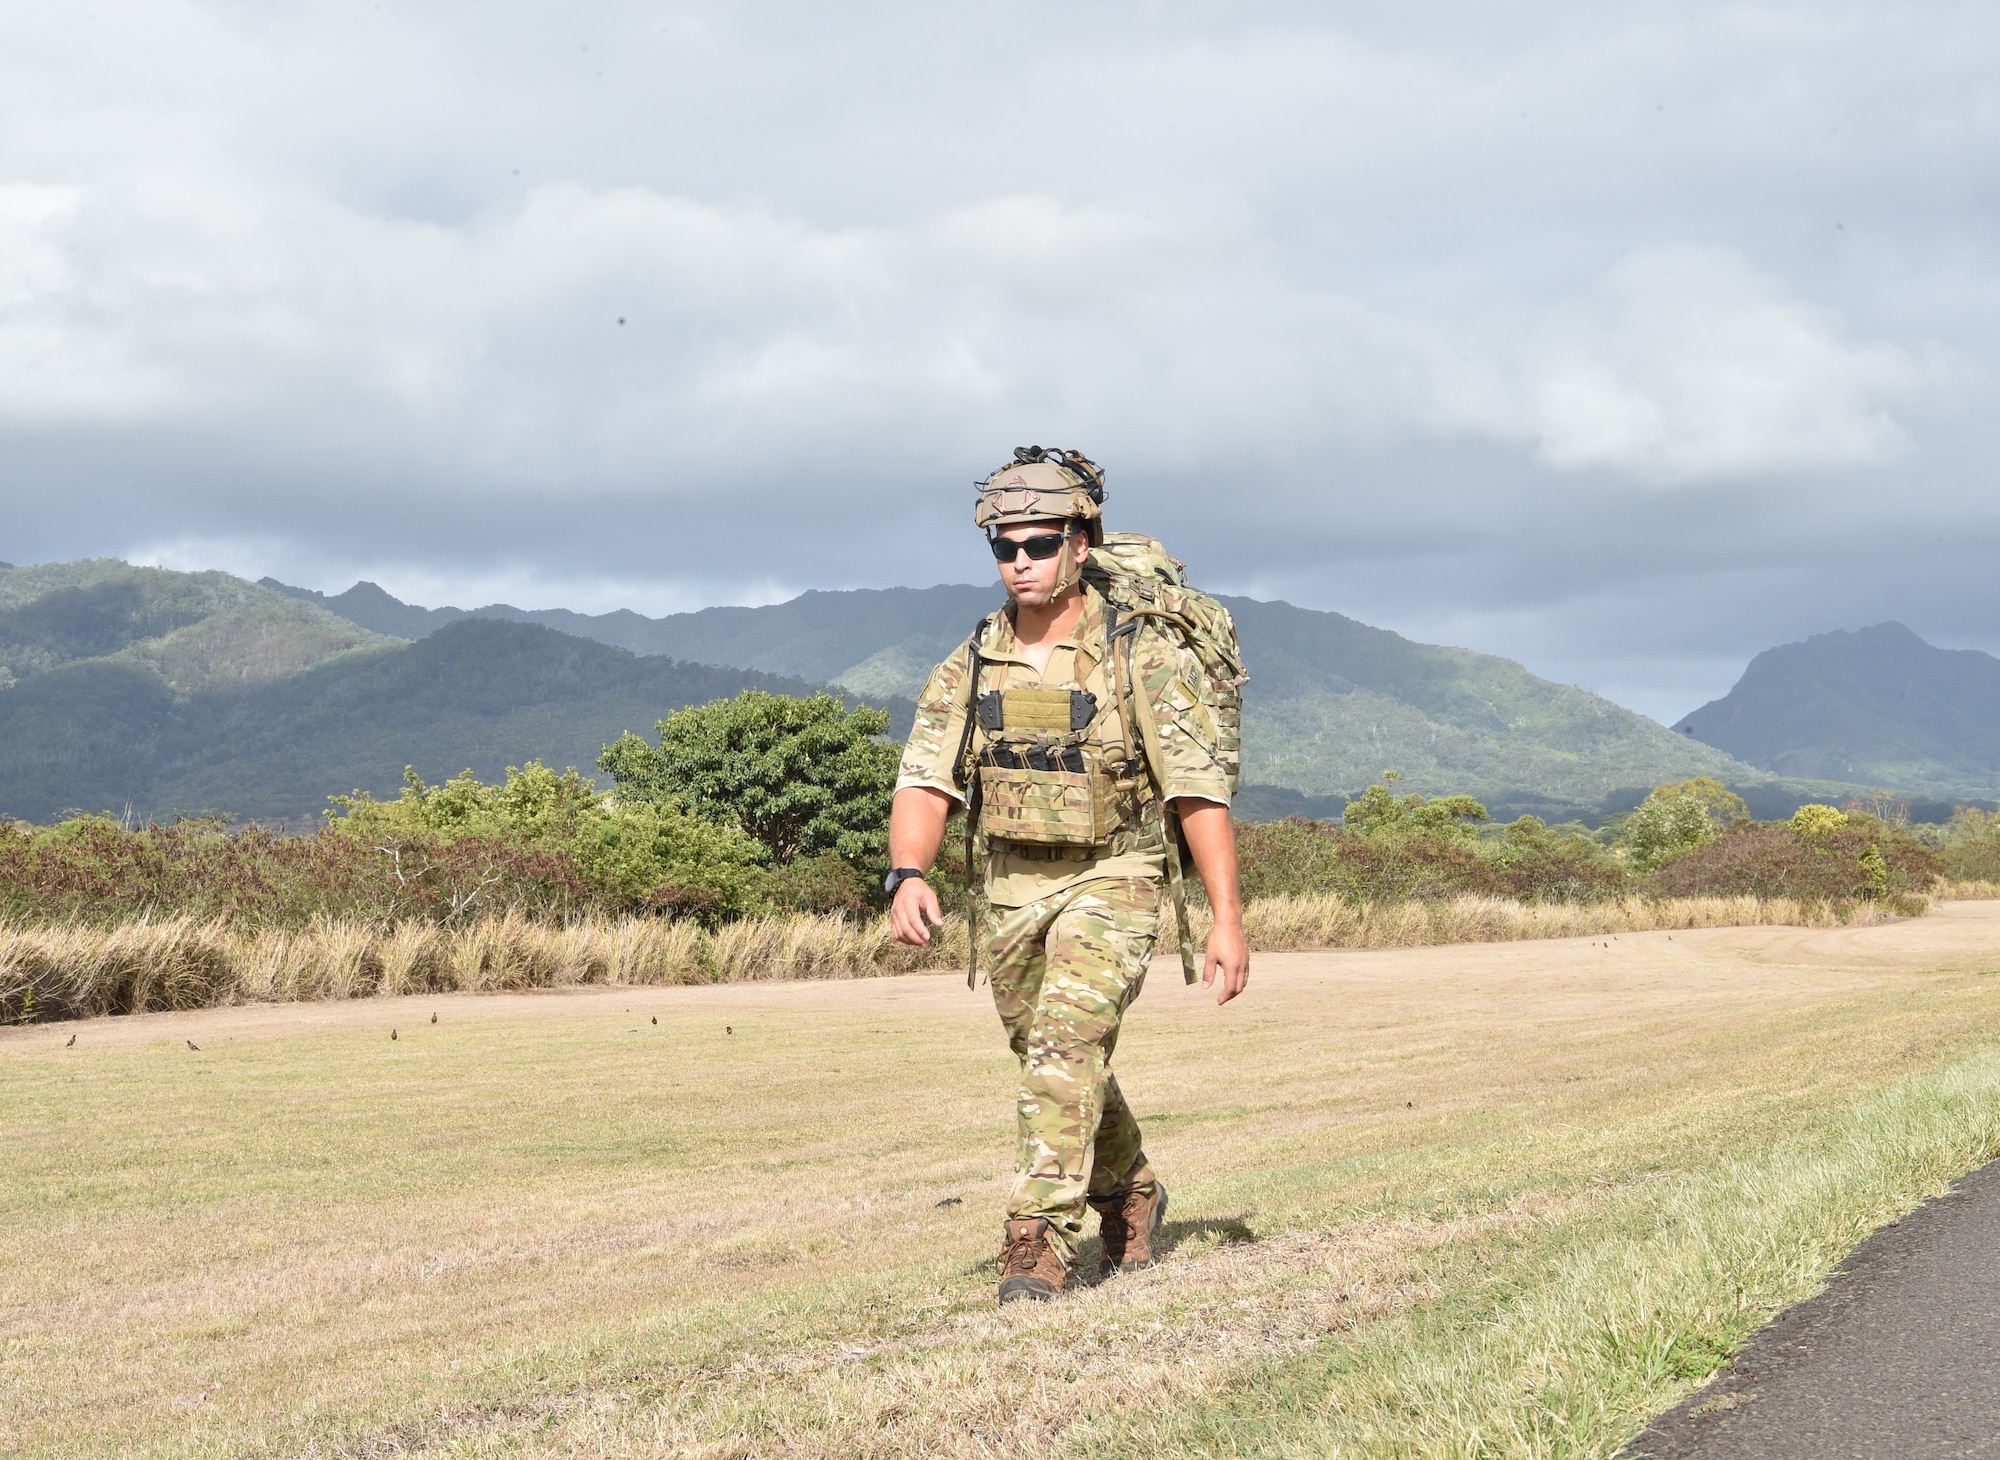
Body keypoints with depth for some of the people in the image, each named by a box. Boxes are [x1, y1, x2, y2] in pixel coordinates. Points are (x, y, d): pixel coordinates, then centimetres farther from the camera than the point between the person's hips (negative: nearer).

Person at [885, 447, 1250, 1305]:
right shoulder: (970, 667, -1)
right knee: (1056, 1061, 17)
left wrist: (1227, 920, -15)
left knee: (1067, 1042, -23)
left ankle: (1039, 1240, -20)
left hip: (1111, 880, -5)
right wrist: (908, 876, -28)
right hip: (1013, 887, 5)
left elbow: (1199, 792, -11)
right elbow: (925, 784, -8)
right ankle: (1131, 1197, 41)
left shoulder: (1142, 656, -12)